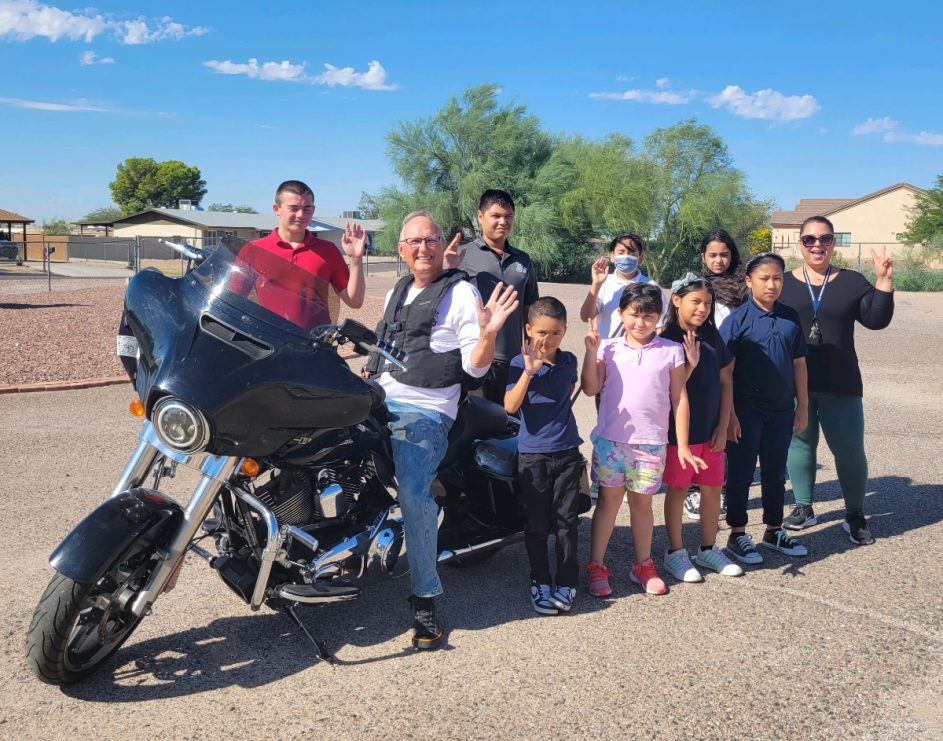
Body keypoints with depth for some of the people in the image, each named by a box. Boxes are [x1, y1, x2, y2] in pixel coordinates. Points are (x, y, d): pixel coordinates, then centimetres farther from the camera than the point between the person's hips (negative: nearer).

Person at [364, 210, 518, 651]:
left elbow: (475, 366, -7)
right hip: (378, 400, 8)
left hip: (424, 412, -7)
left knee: (414, 498, -24)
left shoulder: (461, 293, -1)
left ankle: (425, 600, -14)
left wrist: (487, 333, -26)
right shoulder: (396, 293, 21)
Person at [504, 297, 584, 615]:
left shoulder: (569, 361, 3)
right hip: (532, 454, -3)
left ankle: (566, 583, 17)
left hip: (567, 451, 3)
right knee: (537, 524, 6)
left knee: (566, 521, 7)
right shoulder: (520, 363, -10)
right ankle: (540, 582, 20)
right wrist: (529, 372, -32)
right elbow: (510, 406, -23)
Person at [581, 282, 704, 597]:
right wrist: (591, 351, -16)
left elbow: (679, 399, 2)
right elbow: (590, 388, -8)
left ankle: (643, 566, 28)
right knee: (608, 501, 8)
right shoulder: (609, 348, 0)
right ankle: (596, 567, 17)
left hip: (652, 443, 0)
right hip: (610, 440, 0)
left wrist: (682, 445, 1)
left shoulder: (671, 351, 0)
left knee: (641, 502, 12)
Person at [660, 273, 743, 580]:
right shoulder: (666, 339, -12)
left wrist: (723, 426, 1)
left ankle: (708, 549, 28)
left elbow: (725, 382, 6)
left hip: (711, 430, 5)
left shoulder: (712, 335, 2)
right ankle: (675, 553, 21)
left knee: (712, 488, 11)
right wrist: (690, 364, -26)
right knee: (678, 490, 7)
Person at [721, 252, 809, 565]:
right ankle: (737, 534, 17)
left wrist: (802, 406, 9)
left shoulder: (790, 318, 5)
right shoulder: (737, 319, -10)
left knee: (775, 471, 16)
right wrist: (729, 414, -15)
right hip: (747, 410, -5)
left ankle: (774, 530, 31)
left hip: (781, 409, 5)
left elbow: (799, 363, 10)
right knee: (741, 472, 5)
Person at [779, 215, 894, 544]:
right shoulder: (783, 283, 2)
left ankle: (855, 516, 18)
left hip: (840, 384, 0)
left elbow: (876, 319, -1)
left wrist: (883, 281, -11)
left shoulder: (852, 281, 5)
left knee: (849, 449, 3)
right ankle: (804, 508, 24)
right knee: (800, 443, 10)